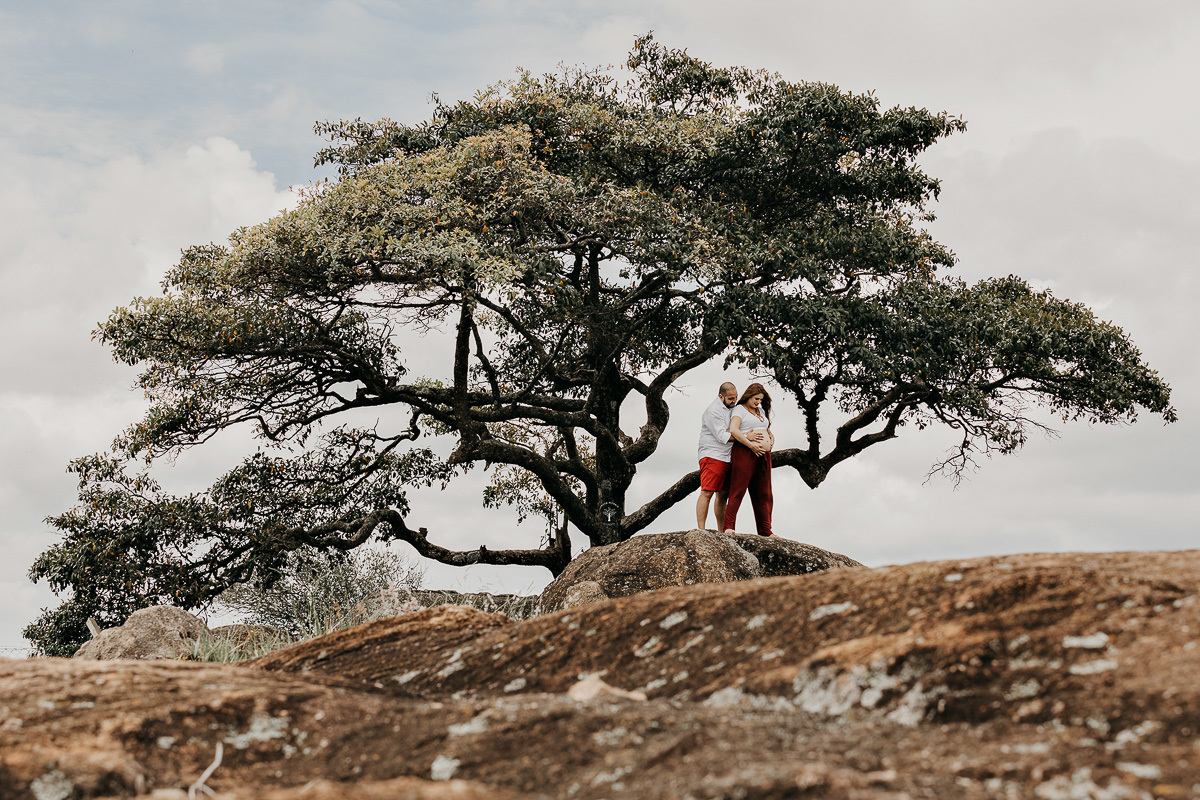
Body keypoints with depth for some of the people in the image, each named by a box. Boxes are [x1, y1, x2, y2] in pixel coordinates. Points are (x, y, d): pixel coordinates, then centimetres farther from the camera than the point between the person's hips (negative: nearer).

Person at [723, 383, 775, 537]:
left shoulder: (761, 411, 21)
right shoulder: (739, 410, -2)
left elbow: (767, 428, 36)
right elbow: (733, 430, -17)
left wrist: (771, 437, 13)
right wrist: (751, 445, -22)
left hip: (763, 455, 8)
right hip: (744, 453, -8)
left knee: (764, 495, 7)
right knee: (738, 490, -13)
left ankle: (766, 531, 10)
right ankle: (728, 527, -16)